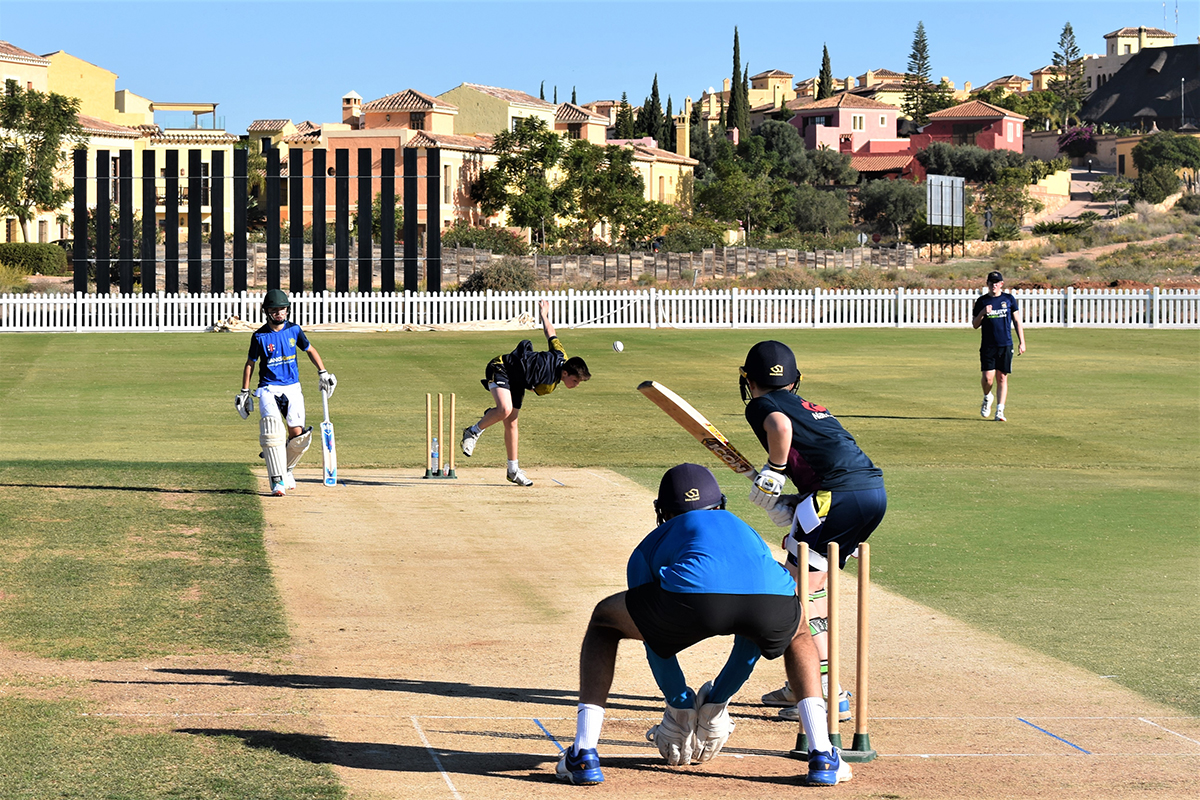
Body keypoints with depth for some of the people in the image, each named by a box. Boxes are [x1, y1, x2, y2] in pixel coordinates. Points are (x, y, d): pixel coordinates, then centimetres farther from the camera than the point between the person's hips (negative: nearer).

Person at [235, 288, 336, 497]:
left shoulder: (294, 329, 4)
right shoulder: (260, 336, -3)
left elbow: (310, 349, 18)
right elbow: (250, 363, 6)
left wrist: (323, 372, 9)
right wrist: (245, 392, 5)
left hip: (292, 388, 3)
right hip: (268, 389, -2)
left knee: (298, 433, -11)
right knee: (272, 430, -22)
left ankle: (285, 467, 17)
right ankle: (277, 480, -20)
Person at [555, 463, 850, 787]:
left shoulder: (653, 543, 38)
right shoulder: (747, 532, 46)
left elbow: (656, 638, 39)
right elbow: (752, 638, 50)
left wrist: (680, 706, 50)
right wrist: (716, 702, 59)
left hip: (694, 596, -2)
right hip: (772, 599, 2)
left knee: (604, 620, 27)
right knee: (798, 632, 41)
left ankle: (583, 754, 14)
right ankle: (822, 756, 25)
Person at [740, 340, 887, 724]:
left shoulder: (761, 405, 7)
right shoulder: (811, 407, 30)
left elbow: (782, 426, -17)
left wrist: (772, 474, -4)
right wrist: (792, 507, 14)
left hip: (839, 496, -8)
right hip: (875, 491, 8)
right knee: (812, 585, 23)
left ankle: (830, 695, -7)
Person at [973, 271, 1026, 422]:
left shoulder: (1009, 299, 6)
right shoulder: (982, 301, 5)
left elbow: (1017, 321, 9)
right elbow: (975, 324, 6)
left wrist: (1022, 342, 3)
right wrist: (982, 313, -12)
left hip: (1006, 345, 1)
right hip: (988, 346, 0)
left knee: (1002, 378, 0)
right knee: (987, 377, -10)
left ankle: (1000, 411, 3)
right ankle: (987, 398, 21)